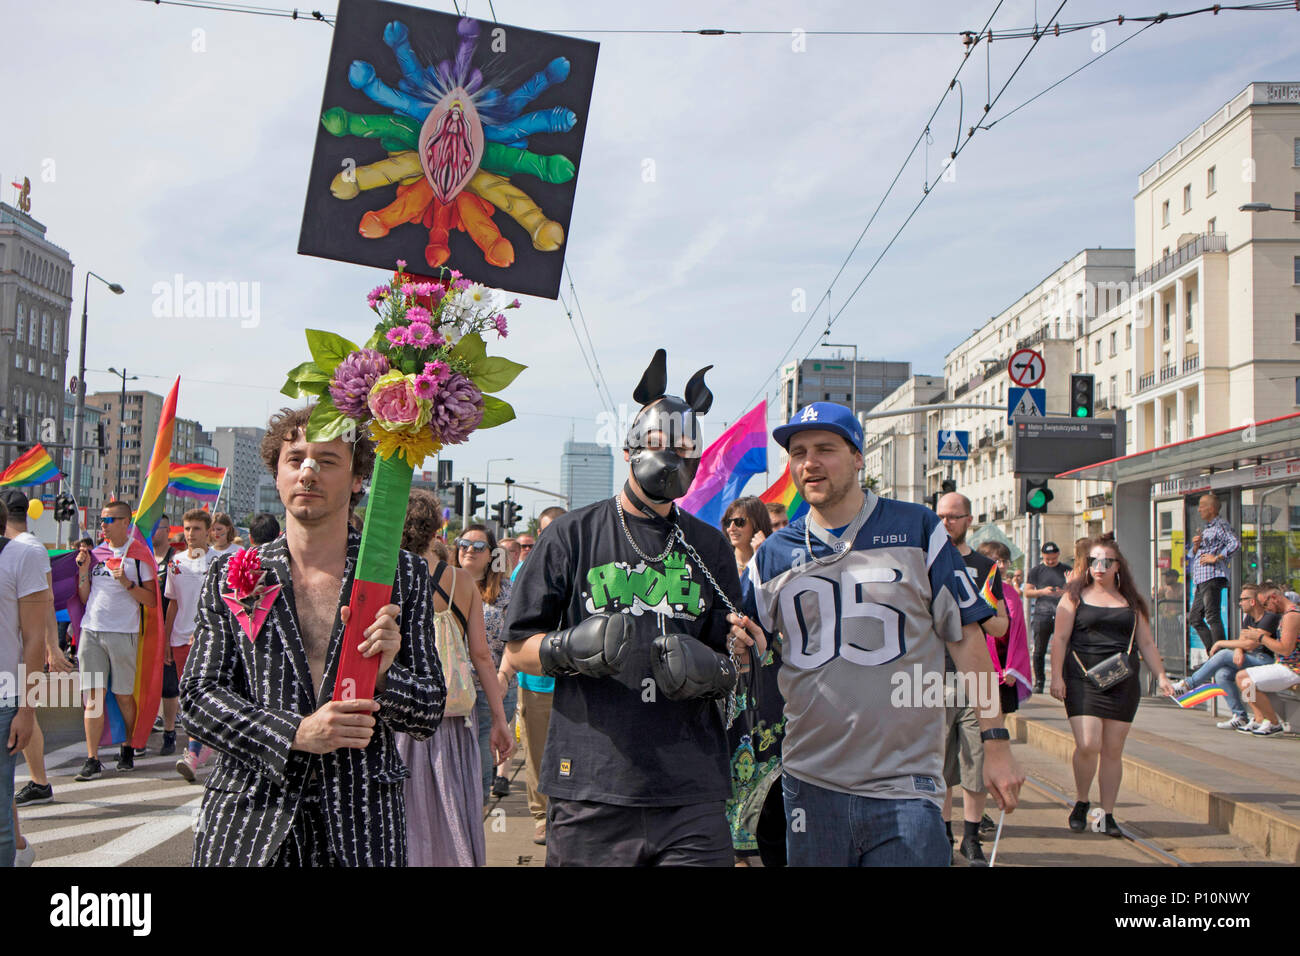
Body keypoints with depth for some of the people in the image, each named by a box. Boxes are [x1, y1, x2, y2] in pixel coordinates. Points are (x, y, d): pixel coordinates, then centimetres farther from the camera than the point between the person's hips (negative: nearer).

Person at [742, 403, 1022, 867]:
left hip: (906, 782, -2)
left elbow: (966, 636, 3)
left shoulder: (917, 529, 3)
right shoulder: (773, 554, 9)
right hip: (810, 783, 2)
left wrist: (996, 742, -1)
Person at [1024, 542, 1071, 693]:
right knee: (1039, 651, 2)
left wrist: (1065, 592, -9)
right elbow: (1027, 592, 7)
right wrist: (1042, 591, -11)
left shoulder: (1068, 570, 11)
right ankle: (1039, 682, 11)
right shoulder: (1036, 570, 9)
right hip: (1042, 614, 0)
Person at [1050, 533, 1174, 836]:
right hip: (1083, 679, -3)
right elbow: (1060, 638, 1)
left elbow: (1146, 643, 18)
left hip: (1123, 683, 3)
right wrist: (1056, 676, -7)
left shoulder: (1131, 601, 14)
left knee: (1113, 750, 3)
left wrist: (1161, 677, 9)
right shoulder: (1075, 596, 5)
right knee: (1088, 745, -14)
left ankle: (1108, 815, 13)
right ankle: (1081, 803, 9)